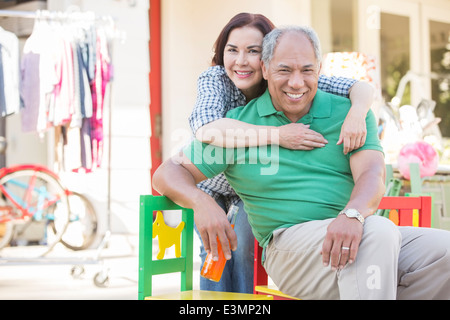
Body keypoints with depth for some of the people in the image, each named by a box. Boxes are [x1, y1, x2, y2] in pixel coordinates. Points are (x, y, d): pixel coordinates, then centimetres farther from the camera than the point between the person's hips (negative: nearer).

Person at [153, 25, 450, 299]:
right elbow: (169, 173, 8)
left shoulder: (350, 113, 11)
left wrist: (353, 213, -30)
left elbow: (372, 174, -5)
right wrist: (202, 202, -16)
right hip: (289, 240, -3)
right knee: (379, 231, -32)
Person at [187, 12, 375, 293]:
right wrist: (278, 135, -57)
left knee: (244, 248, -16)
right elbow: (206, 129, -51)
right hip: (210, 184, -1)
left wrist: (356, 113, -52)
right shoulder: (214, 79, -30)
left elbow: (361, 88, -28)